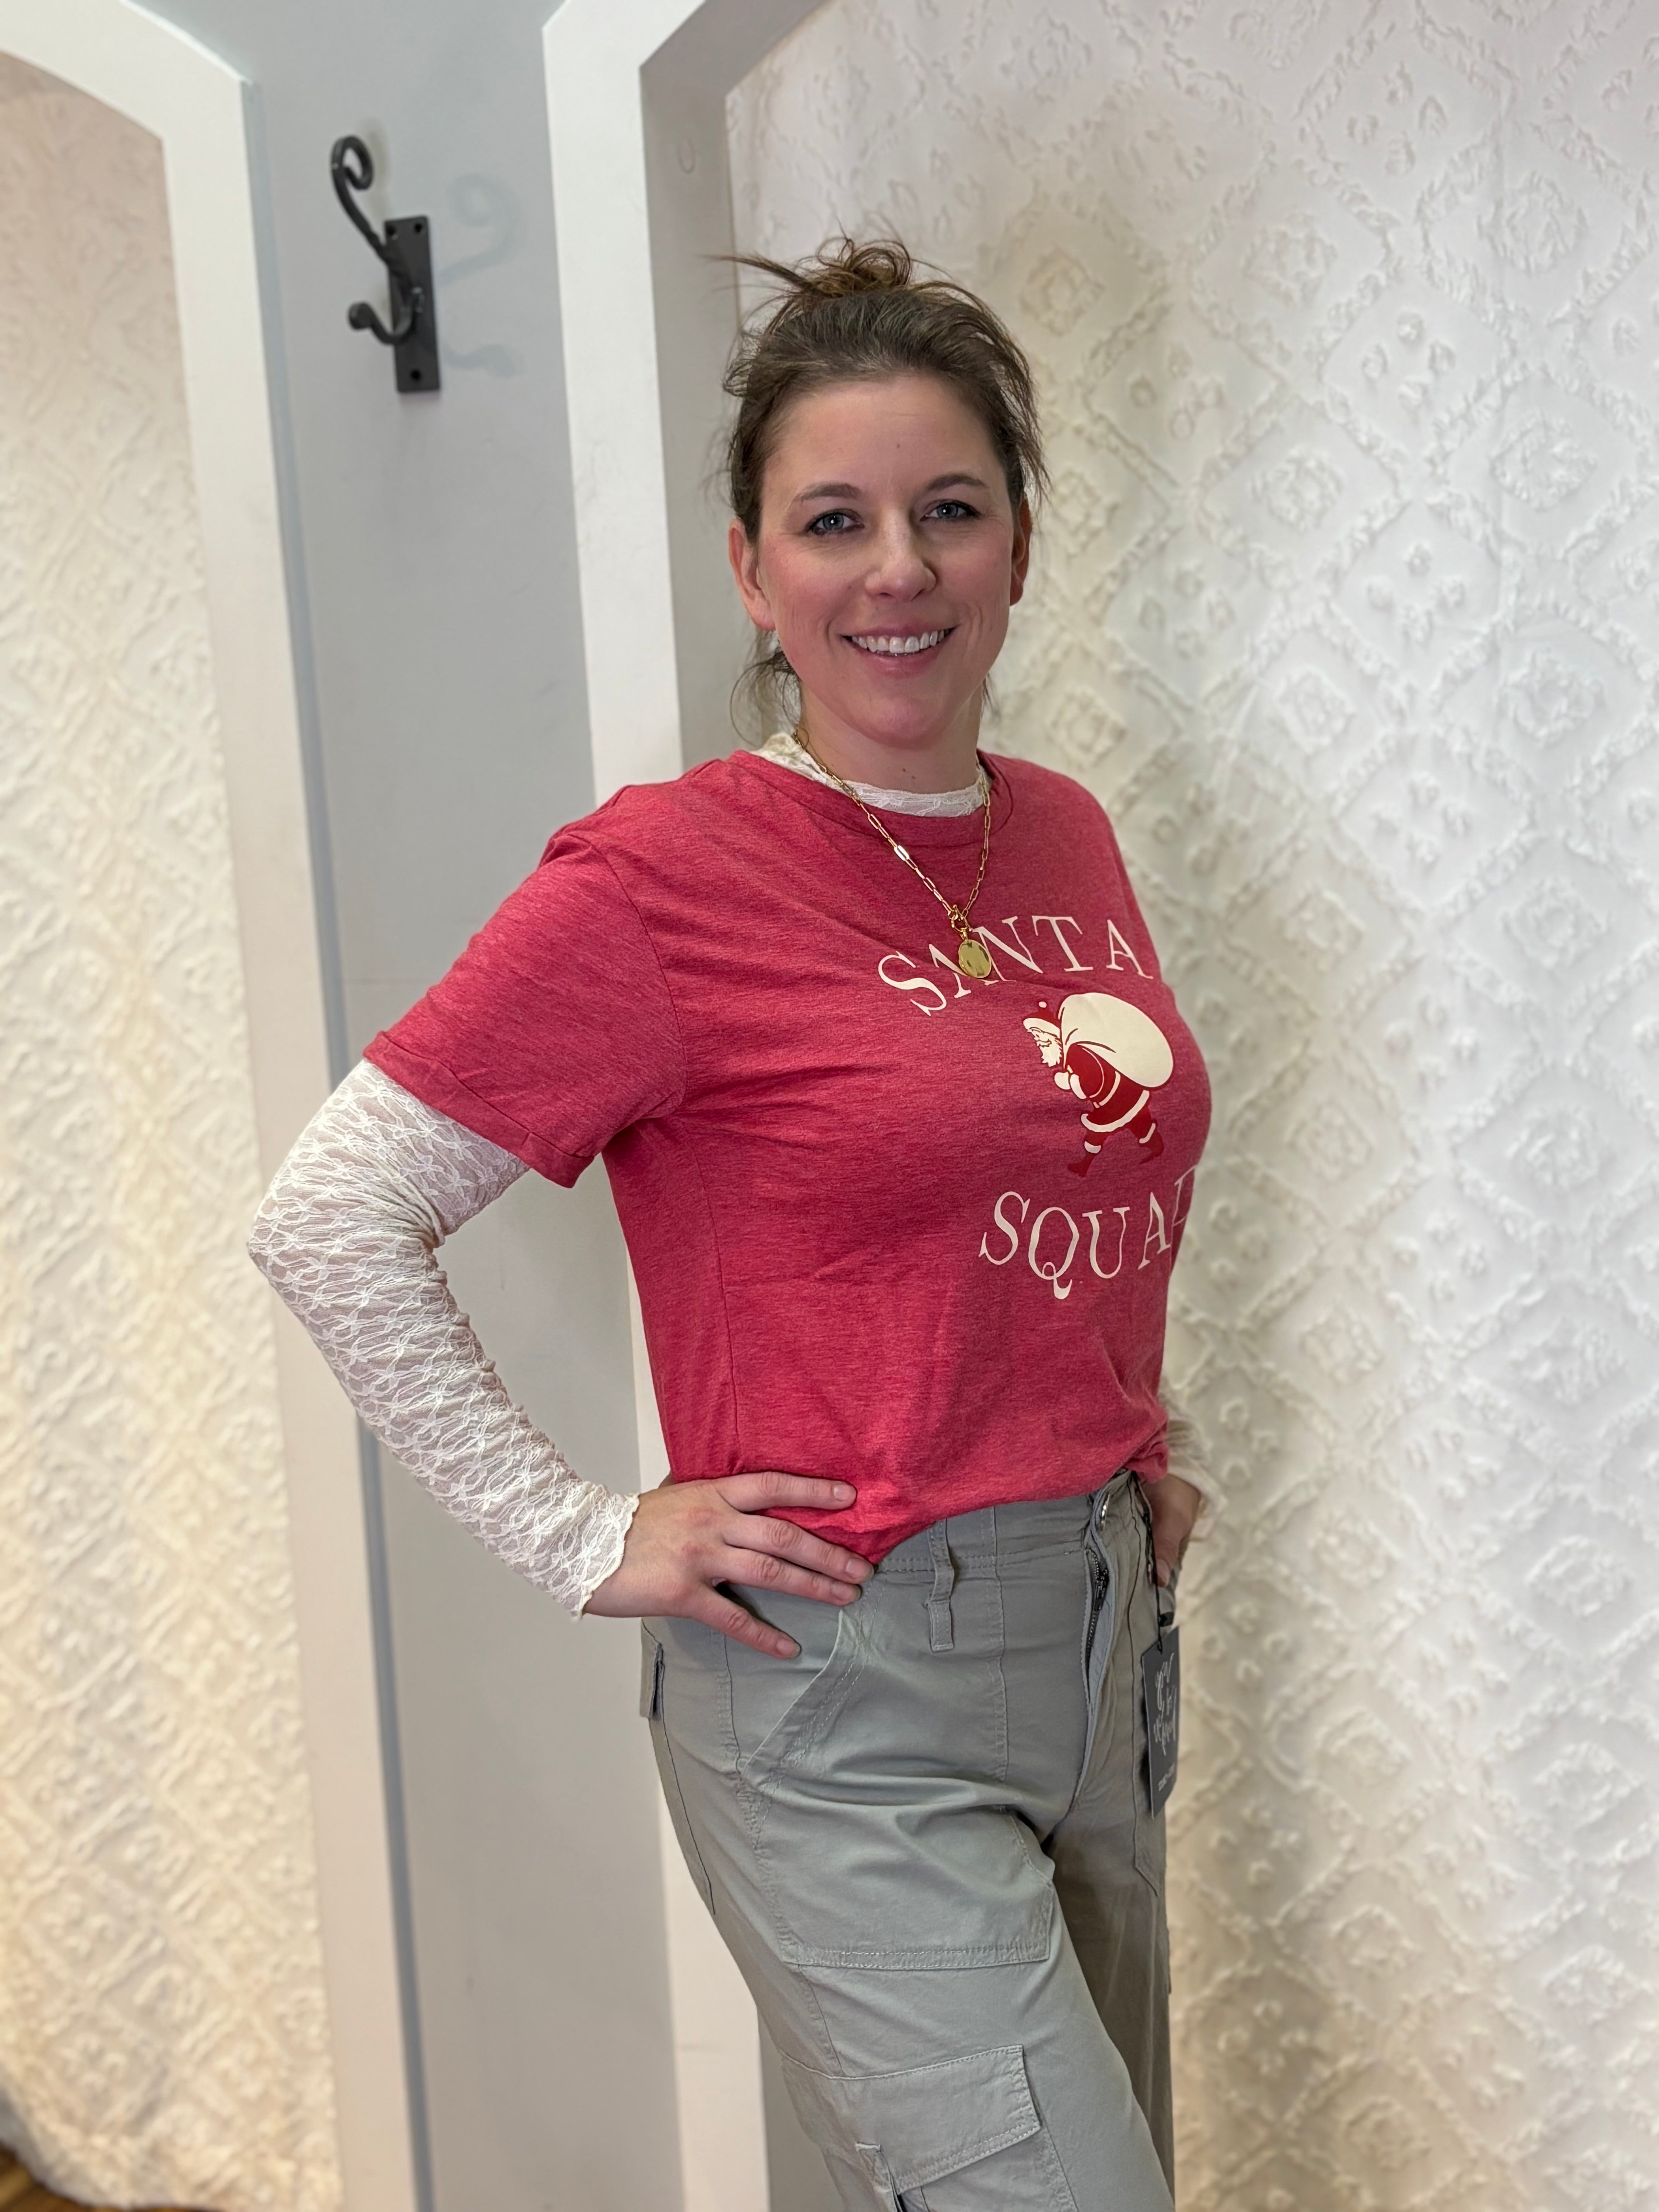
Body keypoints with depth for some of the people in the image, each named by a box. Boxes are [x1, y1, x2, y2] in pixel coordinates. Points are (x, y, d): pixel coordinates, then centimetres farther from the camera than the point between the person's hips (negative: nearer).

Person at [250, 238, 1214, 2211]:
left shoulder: (1068, 839, 6)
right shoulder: (661, 874, -14)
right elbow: (328, 1221, -13)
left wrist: (1152, 1432, 12)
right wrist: (585, 1541, -13)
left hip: (1096, 1642, 7)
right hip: (845, 1699, -7)